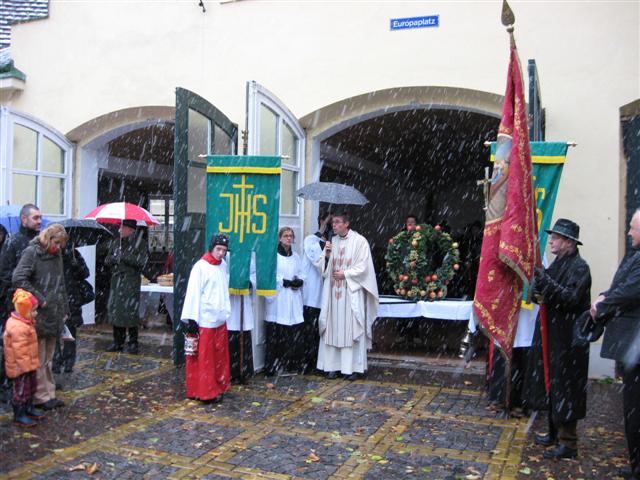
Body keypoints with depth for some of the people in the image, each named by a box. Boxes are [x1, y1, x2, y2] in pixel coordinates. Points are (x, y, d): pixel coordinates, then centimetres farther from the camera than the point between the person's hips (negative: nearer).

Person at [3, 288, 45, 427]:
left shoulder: (24, 322, 6)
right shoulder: (18, 328, -28)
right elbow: (20, 351, -27)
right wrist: (26, 367, -22)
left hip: (28, 364, 11)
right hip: (21, 366, -11)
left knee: (31, 386, 22)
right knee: (22, 390, 1)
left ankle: (28, 409, 38)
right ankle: (19, 416, 14)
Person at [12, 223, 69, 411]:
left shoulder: (56, 255, 13)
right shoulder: (31, 252, -8)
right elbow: (18, 278, -19)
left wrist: (64, 309, 16)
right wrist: (40, 299, -17)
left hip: (54, 316, 7)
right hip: (37, 316, -7)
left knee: (47, 360, 15)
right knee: (38, 360, 1)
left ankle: (49, 394, 22)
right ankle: (41, 397, 10)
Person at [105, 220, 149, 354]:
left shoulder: (140, 243, -1)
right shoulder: (116, 243, 17)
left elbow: (142, 261, -12)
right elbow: (107, 260, 17)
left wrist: (124, 257, -15)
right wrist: (113, 258, -5)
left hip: (131, 283, -6)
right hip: (116, 281, 6)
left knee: (131, 312, -8)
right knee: (114, 311, 6)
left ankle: (133, 343, 3)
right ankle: (118, 342, 16)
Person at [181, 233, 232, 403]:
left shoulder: (223, 265, 9)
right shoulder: (200, 267, -12)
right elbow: (193, 293, -14)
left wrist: (226, 311, 13)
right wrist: (191, 319, -17)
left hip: (220, 319, 7)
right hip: (204, 320, -7)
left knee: (219, 356, 13)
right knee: (203, 358, 1)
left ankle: (217, 387, 24)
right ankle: (202, 392, 10)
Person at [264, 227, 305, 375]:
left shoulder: (296, 256, 17)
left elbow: (301, 273, 19)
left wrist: (300, 281, -2)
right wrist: (285, 282, -15)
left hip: (294, 300, 6)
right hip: (278, 298, -5)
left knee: (296, 332, 1)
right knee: (277, 333, -7)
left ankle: (294, 364, 12)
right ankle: (274, 366, 1)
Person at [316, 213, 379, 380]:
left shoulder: (359, 241, -4)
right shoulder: (331, 242, 11)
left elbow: (363, 267, -7)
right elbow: (323, 268, 11)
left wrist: (345, 274, -12)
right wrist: (326, 255, -7)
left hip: (352, 292, -4)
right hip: (333, 291, 5)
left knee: (352, 328, -3)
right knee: (333, 328, 4)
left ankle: (354, 367, 4)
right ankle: (333, 366, 10)